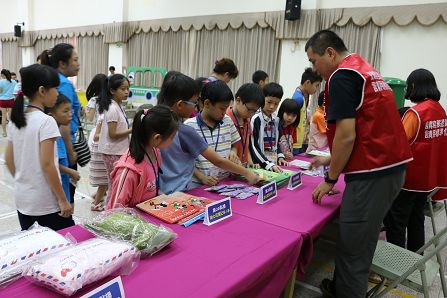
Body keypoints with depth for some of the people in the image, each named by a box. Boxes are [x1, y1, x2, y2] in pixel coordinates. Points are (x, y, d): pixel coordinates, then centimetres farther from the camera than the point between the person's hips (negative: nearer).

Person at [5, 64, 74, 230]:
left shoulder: (15, 120, 4)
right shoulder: (46, 121, -18)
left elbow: (8, 159, 10)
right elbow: (47, 165, -20)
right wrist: (63, 200, -14)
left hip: (22, 199, 8)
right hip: (46, 202, -8)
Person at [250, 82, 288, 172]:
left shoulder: (276, 120, 9)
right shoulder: (256, 119, -10)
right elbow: (253, 146, -13)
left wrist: (280, 156, 4)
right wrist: (268, 164, -19)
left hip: (274, 162, 5)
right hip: (259, 164, -5)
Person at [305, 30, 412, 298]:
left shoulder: (341, 76, -10)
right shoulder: (365, 69, 20)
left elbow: (347, 135, -17)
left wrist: (330, 179, -6)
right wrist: (332, 159, 27)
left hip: (372, 172, -10)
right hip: (392, 166, 10)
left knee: (352, 248, 0)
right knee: (360, 242, 20)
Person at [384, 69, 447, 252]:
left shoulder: (415, 112, -20)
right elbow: (432, 142, 13)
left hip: (409, 177, -8)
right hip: (427, 177, 8)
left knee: (395, 222, 6)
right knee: (416, 220, 20)